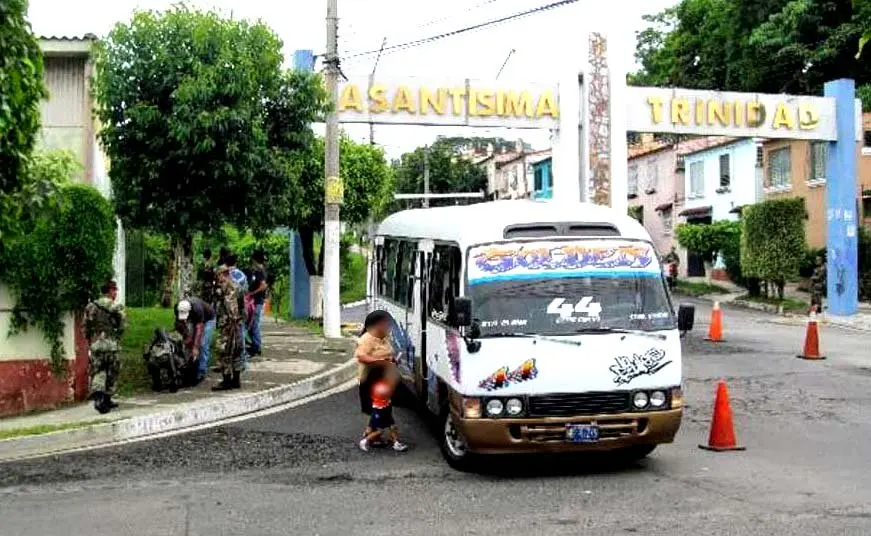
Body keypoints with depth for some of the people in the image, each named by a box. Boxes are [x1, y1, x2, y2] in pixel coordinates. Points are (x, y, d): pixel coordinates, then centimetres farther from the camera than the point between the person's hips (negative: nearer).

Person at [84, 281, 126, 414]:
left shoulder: (91, 306, 5)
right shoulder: (117, 308, -5)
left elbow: (86, 327, 7)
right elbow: (121, 328, -7)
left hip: (96, 344, 3)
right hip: (111, 345, -3)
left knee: (97, 372, 6)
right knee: (111, 373, 10)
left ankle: (97, 396, -15)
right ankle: (107, 399, 14)